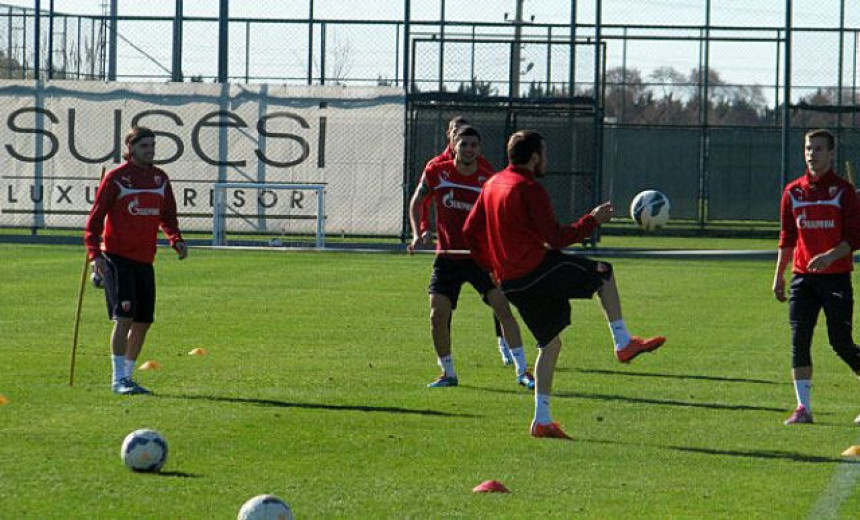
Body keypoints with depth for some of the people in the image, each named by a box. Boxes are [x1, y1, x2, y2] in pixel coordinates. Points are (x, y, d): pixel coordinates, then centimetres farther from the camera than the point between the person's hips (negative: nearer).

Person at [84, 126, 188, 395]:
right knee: (124, 317, -16)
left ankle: (127, 377, 20)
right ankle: (118, 379, -13)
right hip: (117, 257, -6)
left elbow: (167, 216, 22)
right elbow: (95, 218, -6)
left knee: (143, 322, 8)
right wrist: (95, 254, -18)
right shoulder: (116, 178, -6)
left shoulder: (160, 178, 11)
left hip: (144, 259, 6)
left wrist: (176, 240, 2)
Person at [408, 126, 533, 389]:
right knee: (438, 315, -5)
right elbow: (416, 202, 10)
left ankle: (522, 370, -7)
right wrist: (417, 234, -3)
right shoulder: (437, 172, -4)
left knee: (502, 307, -13)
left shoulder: (488, 180, -6)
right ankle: (448, 373, 14)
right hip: (447, 256, 1)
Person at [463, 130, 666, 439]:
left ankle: (542, 420, 12)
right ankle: (623, 343, 6)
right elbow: (556, 238, -17)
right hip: (537, 270, -8)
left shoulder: (492, 185, 13)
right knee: (604, 272, 9)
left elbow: (470, 232, 17)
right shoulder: (529, 189, -14)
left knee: (550, 342, 16)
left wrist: (492, 267, 23)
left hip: (511, 283, 8)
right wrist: (593, 220, -6)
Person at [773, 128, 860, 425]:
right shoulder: (793, 191, 9)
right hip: (802, 277, 4)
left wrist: (830, 256, -21)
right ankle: (803, 408, -1)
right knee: (799, 341, -4)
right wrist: (779, 275, 11)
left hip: (836, 276, -4)